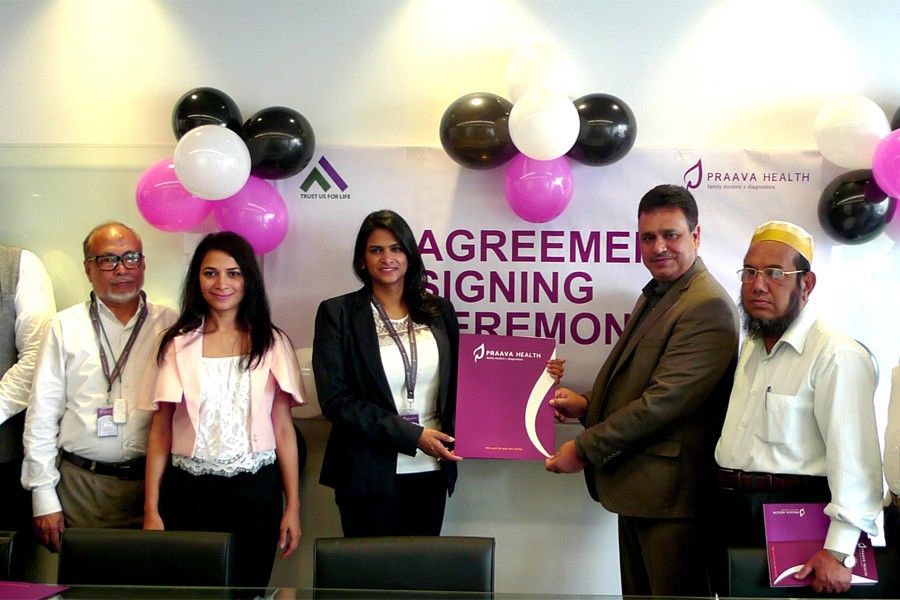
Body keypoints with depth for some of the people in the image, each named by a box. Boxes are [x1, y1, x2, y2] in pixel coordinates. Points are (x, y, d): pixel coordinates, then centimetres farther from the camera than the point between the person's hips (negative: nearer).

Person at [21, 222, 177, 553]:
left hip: (153, 483, 0)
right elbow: (41, 416, 3)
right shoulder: (64, 327, 5)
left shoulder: (170, 325, 5)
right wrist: (43, 497, -1)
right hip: (82, 485, 0)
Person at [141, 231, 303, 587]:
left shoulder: (272, 344, 3)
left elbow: (283, 429, 2)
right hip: (189, 491, 0)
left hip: (256, 490, 0)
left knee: (249, 586, 6)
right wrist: (151, 510, -1)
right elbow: (160, 432, 3)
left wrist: (293, 506, -1)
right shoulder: (177, 344, 3)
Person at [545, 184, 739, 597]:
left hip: (671, 497, -9)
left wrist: (585, 448, -16)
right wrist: (588, 406, 4)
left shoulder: (708, 306, -17)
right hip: (636, 488, 10)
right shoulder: (653, 296, 16)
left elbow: (663, 401, -22)